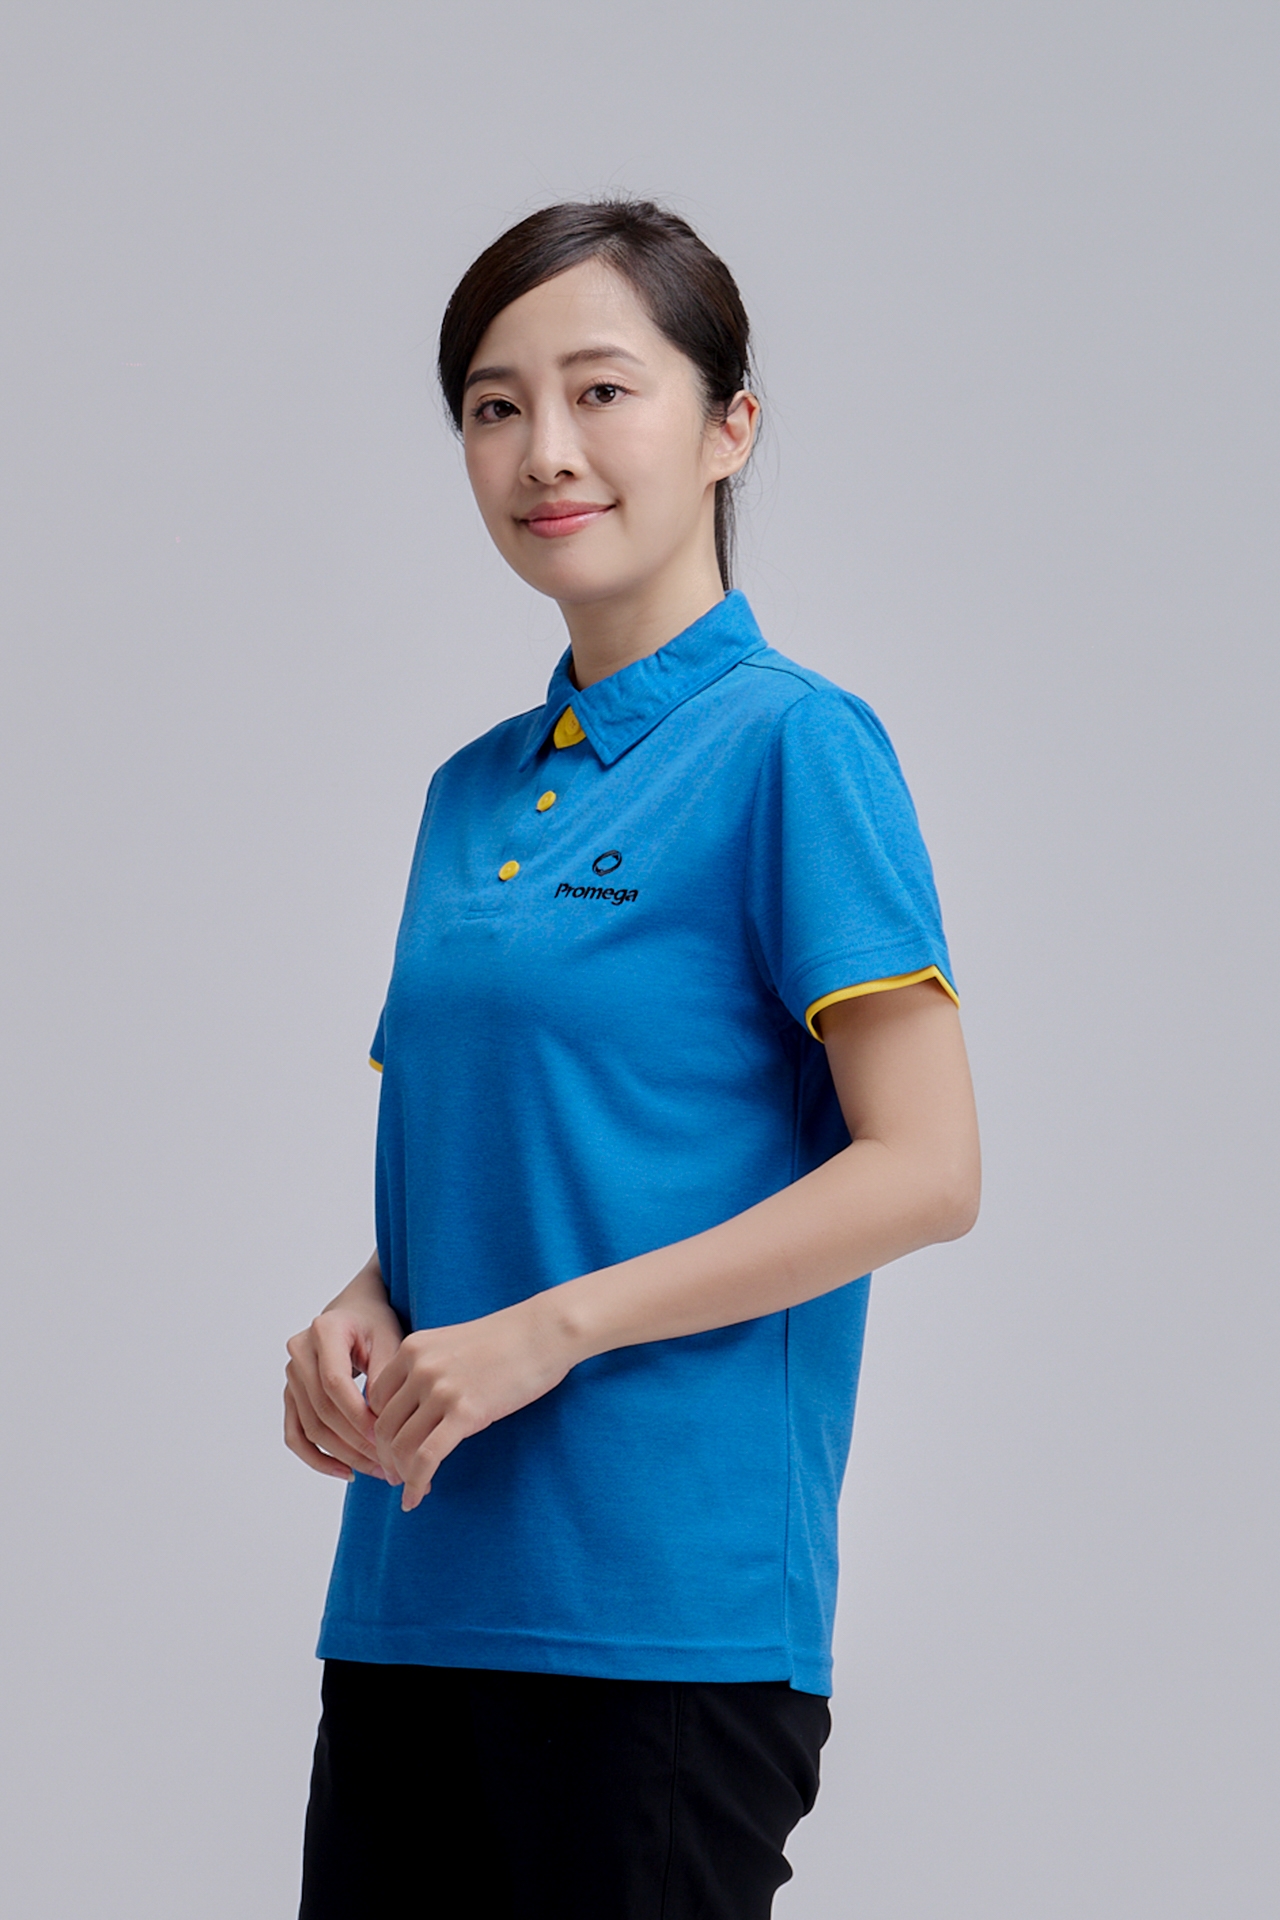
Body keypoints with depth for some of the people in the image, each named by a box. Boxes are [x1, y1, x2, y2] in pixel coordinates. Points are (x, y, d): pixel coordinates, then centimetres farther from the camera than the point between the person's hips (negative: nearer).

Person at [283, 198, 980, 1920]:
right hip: (412, 1589, 7)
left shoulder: (794, 745, -7)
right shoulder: (474, 790, 15)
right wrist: (367, 1318, 0)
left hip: (670, 1599, -7)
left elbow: (924, 1170, -13)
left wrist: (550, 1330, -16)